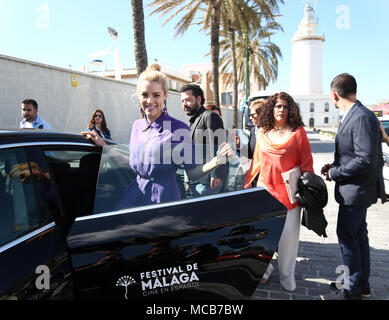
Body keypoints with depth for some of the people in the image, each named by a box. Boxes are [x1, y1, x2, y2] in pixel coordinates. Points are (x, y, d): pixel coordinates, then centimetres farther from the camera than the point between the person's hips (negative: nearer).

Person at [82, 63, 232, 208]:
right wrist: (103, 145, 14)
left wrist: (217, 160, -27)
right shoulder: (137, 126, 7)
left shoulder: (178, 129, -11)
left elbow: (192, 173, -10)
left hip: (164, 198, -5)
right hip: (135, 195, 5)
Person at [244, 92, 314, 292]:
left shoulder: (298, 132, 0)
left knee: (289, 234, 3)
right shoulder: (262, 133, 8)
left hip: (289, 191, -2)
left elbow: (306, 163, 0)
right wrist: (247, 183, 15)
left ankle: (286, 275, 21)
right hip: (265, 189, 2)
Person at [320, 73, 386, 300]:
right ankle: (363, 284, 33)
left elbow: (365, 159, -27)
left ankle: (353, 290, 15)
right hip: (355, 190, 10)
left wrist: (335, 173, -17)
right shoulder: (353, 116, 9)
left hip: (356, 189, -10)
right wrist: (336, 165, 6)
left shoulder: (362, 118, -22)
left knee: (347, 236, 0)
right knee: (358, 235, 18)